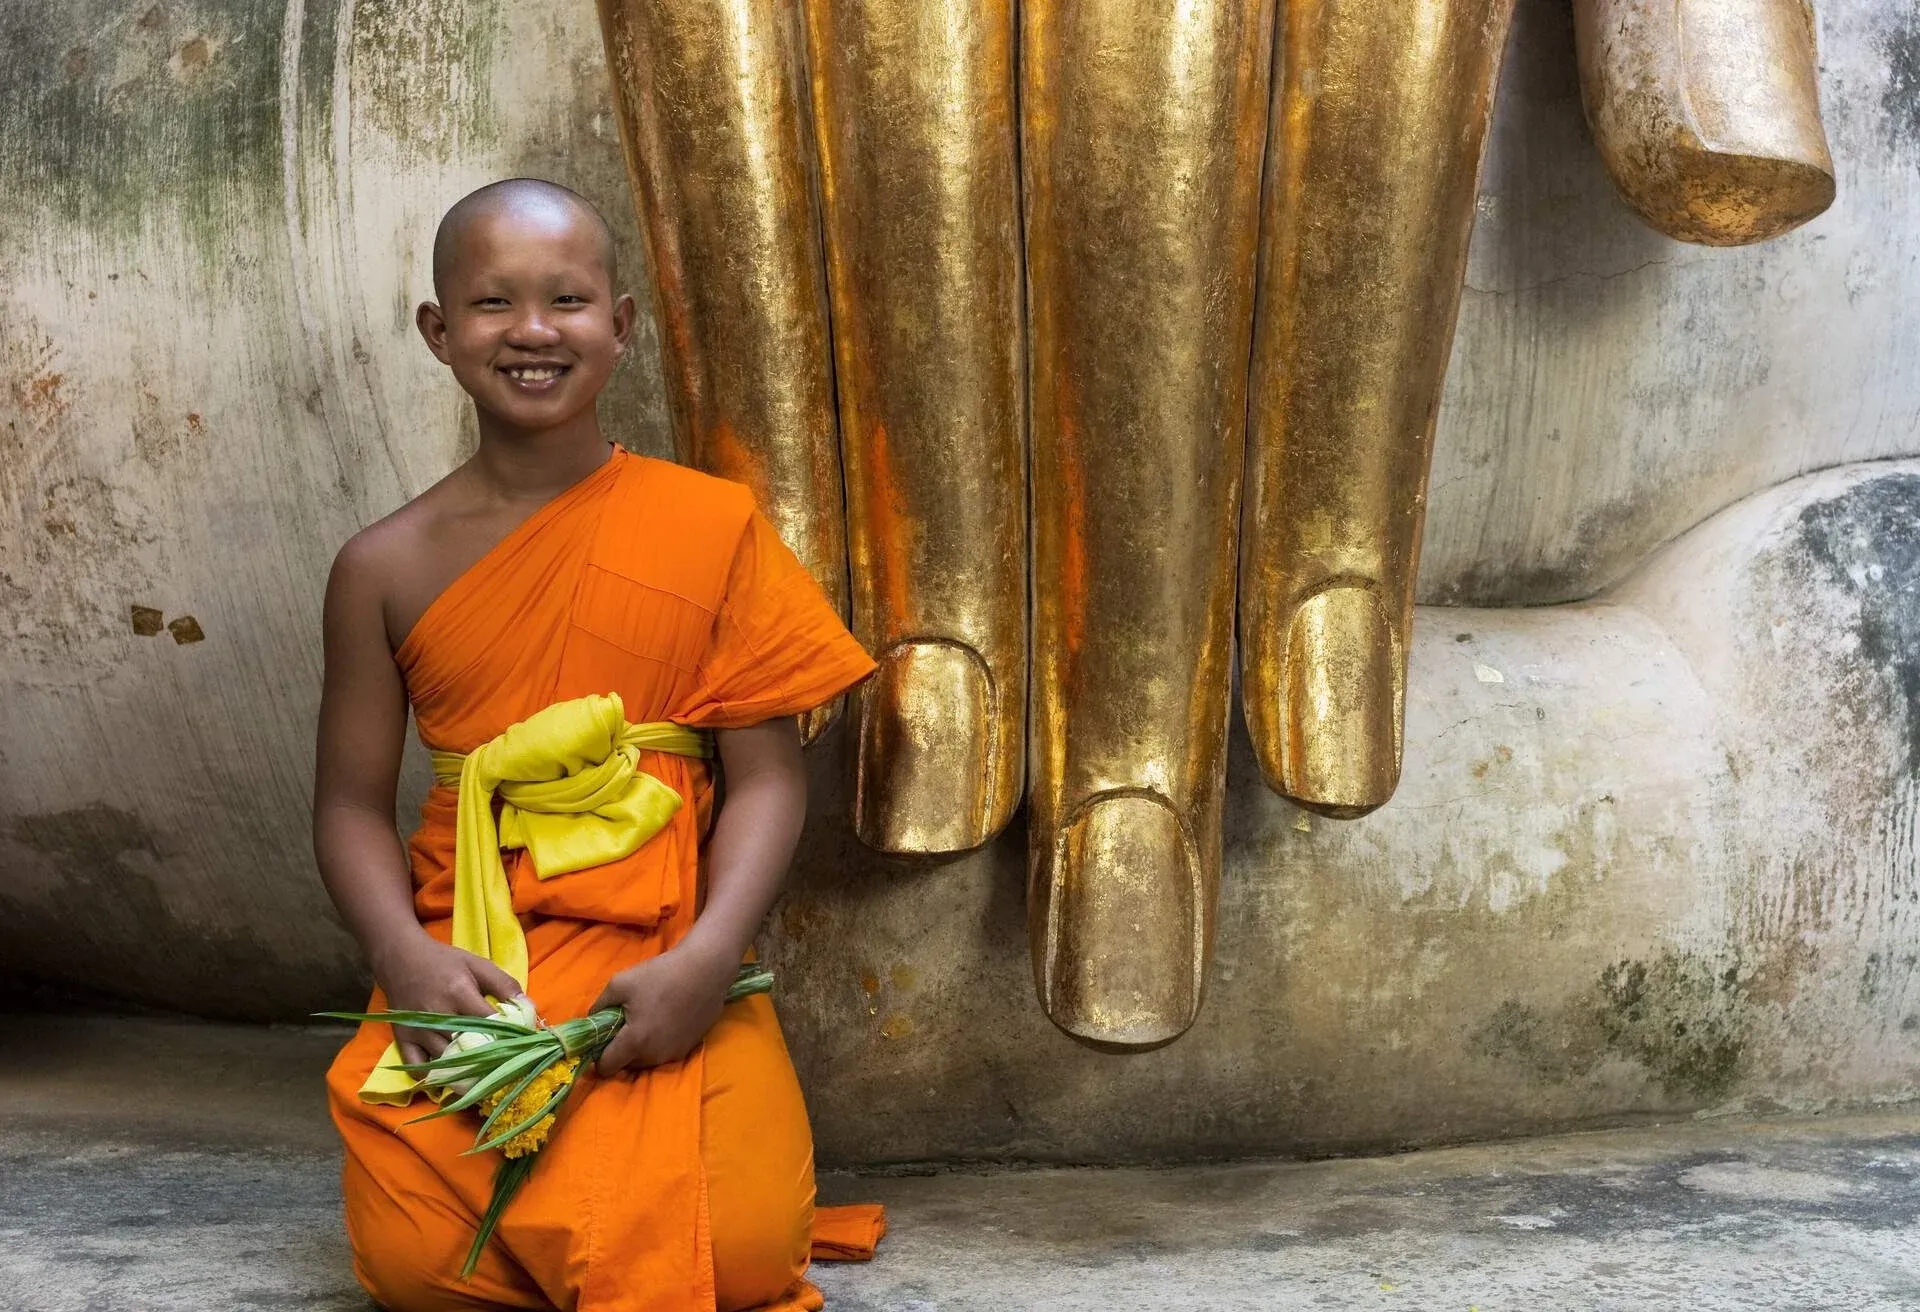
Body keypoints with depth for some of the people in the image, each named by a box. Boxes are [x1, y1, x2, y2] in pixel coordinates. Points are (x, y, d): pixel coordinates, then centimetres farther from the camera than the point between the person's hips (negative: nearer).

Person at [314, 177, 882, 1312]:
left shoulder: (711, 527, 1)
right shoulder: (387, 567, 6)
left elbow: (767, 775, -2)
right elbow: (354, 801, 6)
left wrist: (706, 958, -18)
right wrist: (407, 957, -14)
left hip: (661, 958, -1)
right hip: (464, 971, 1)